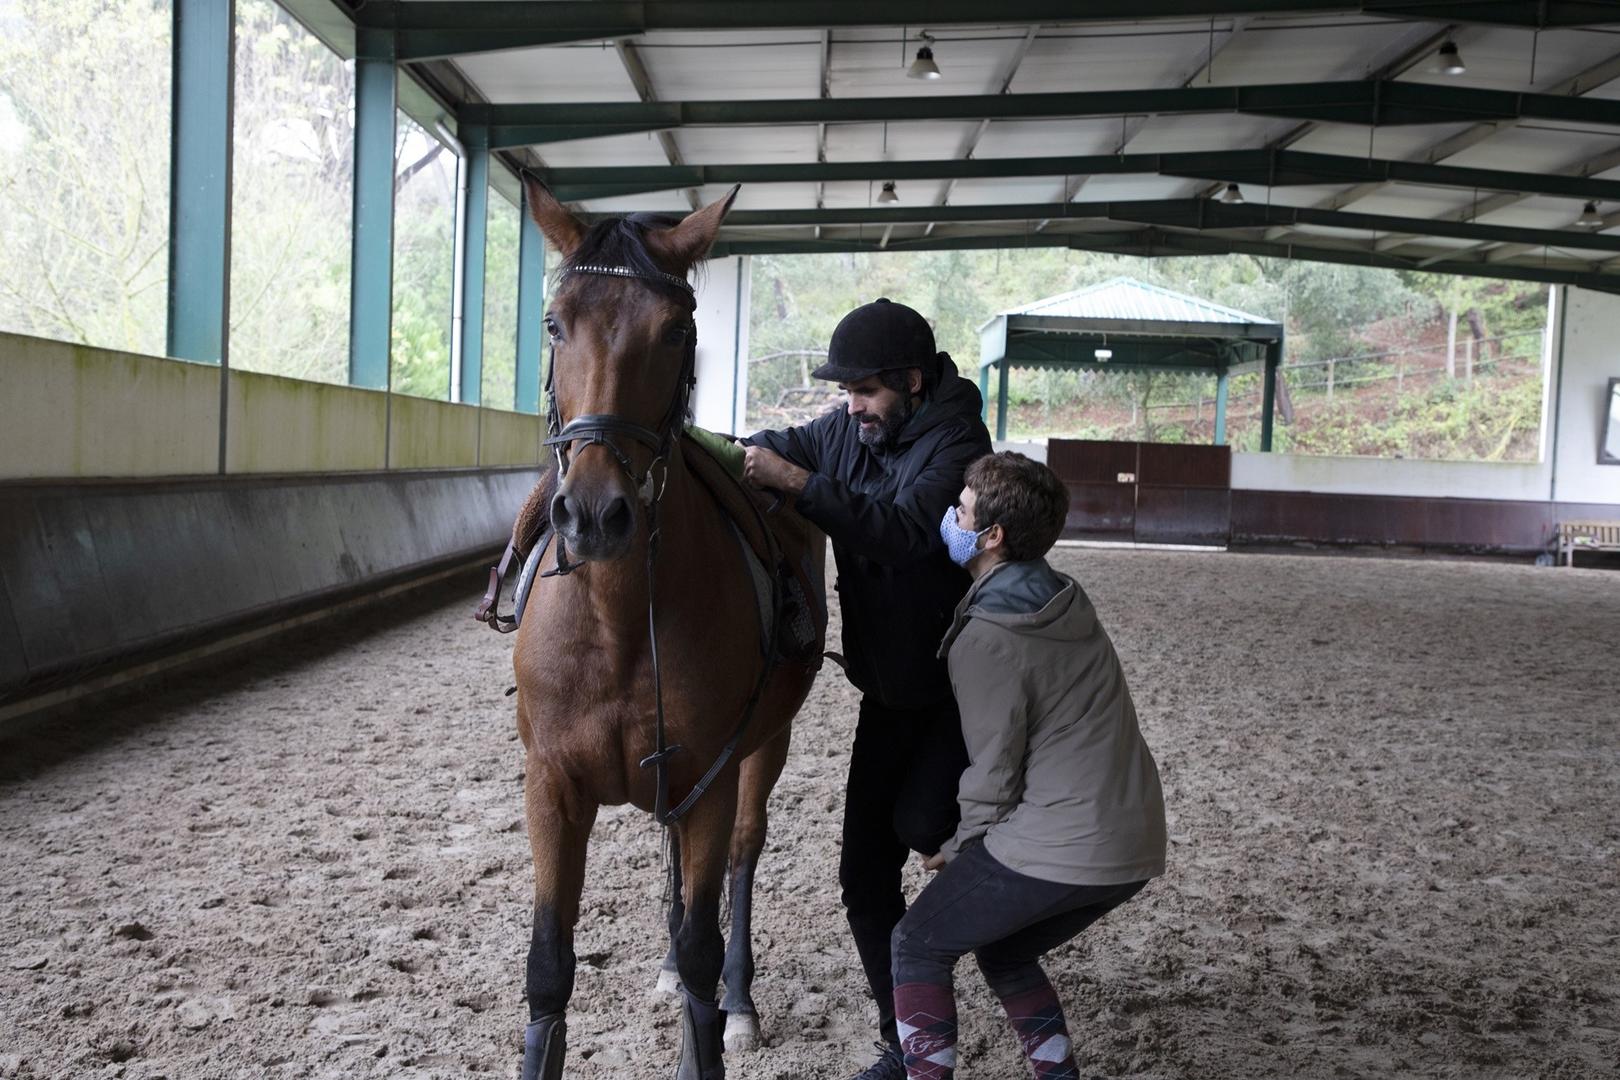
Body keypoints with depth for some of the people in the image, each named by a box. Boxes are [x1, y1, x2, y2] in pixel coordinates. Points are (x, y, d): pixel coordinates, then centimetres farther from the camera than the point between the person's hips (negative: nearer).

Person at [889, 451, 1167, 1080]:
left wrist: (958, 850, 7)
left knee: (917, 946, 10)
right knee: (1005, 952, 27)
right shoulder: (1070, 602, 9)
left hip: (1056, 849, -8)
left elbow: (994, 775, -11)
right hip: (1137, 845, 8)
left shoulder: (985, 640, -16)